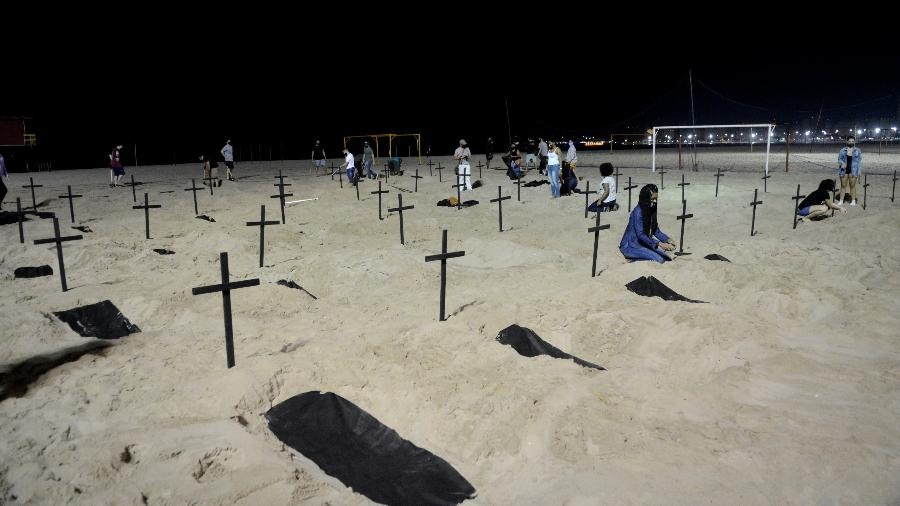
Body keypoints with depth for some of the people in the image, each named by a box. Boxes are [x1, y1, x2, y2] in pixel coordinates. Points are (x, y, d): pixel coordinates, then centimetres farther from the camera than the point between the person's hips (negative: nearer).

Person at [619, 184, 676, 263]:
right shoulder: (638, 212, -20)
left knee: (664, 256, -7)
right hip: (630, 246, -9)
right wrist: (659, 244, -29)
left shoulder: (651, 210, 6)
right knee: (659, 259, -22)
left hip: (642, 243, 9)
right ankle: (633, 261, -8)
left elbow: (656, 230, 8)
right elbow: (640, 235, -25)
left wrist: (668, 240, -8)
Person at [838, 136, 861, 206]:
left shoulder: (857, 150, 6)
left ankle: (853, 201, 7)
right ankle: (841, 200, 7)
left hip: (853, 170, -1)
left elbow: (859, 161, 5)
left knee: (852, 186, 1)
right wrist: (842, 163, -19)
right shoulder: (842, 150, 6)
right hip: (844, 170, 1)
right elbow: (839, 159, 5)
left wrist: (859, 172, -3)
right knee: (843, 185, 4)